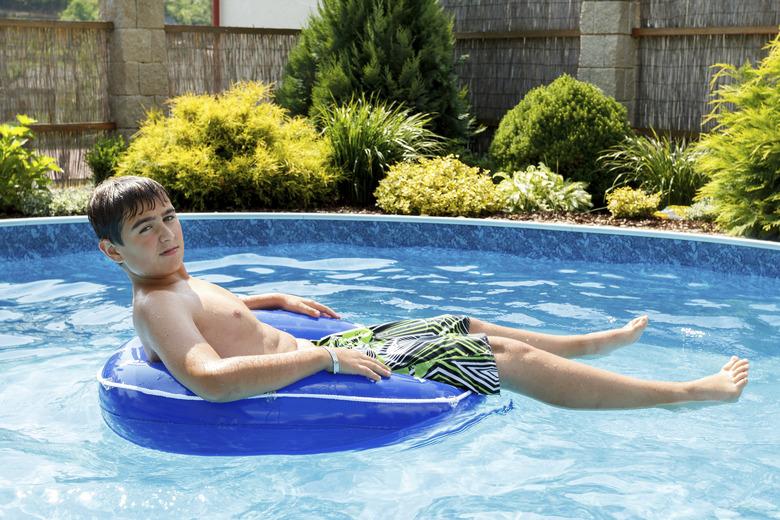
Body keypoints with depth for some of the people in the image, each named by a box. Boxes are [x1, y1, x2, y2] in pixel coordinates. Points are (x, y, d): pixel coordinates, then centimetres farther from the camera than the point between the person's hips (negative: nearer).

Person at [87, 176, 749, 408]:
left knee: (471, 329, 23)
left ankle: (596, 343, 46)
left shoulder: (178, 282, 9)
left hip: (333, 348, 10)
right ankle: (688, 393, 6)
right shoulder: (155, 306, -20)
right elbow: (210, 378, -38)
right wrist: (323, 356, -33)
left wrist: (273, 300, 24)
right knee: (512, 362, -5)